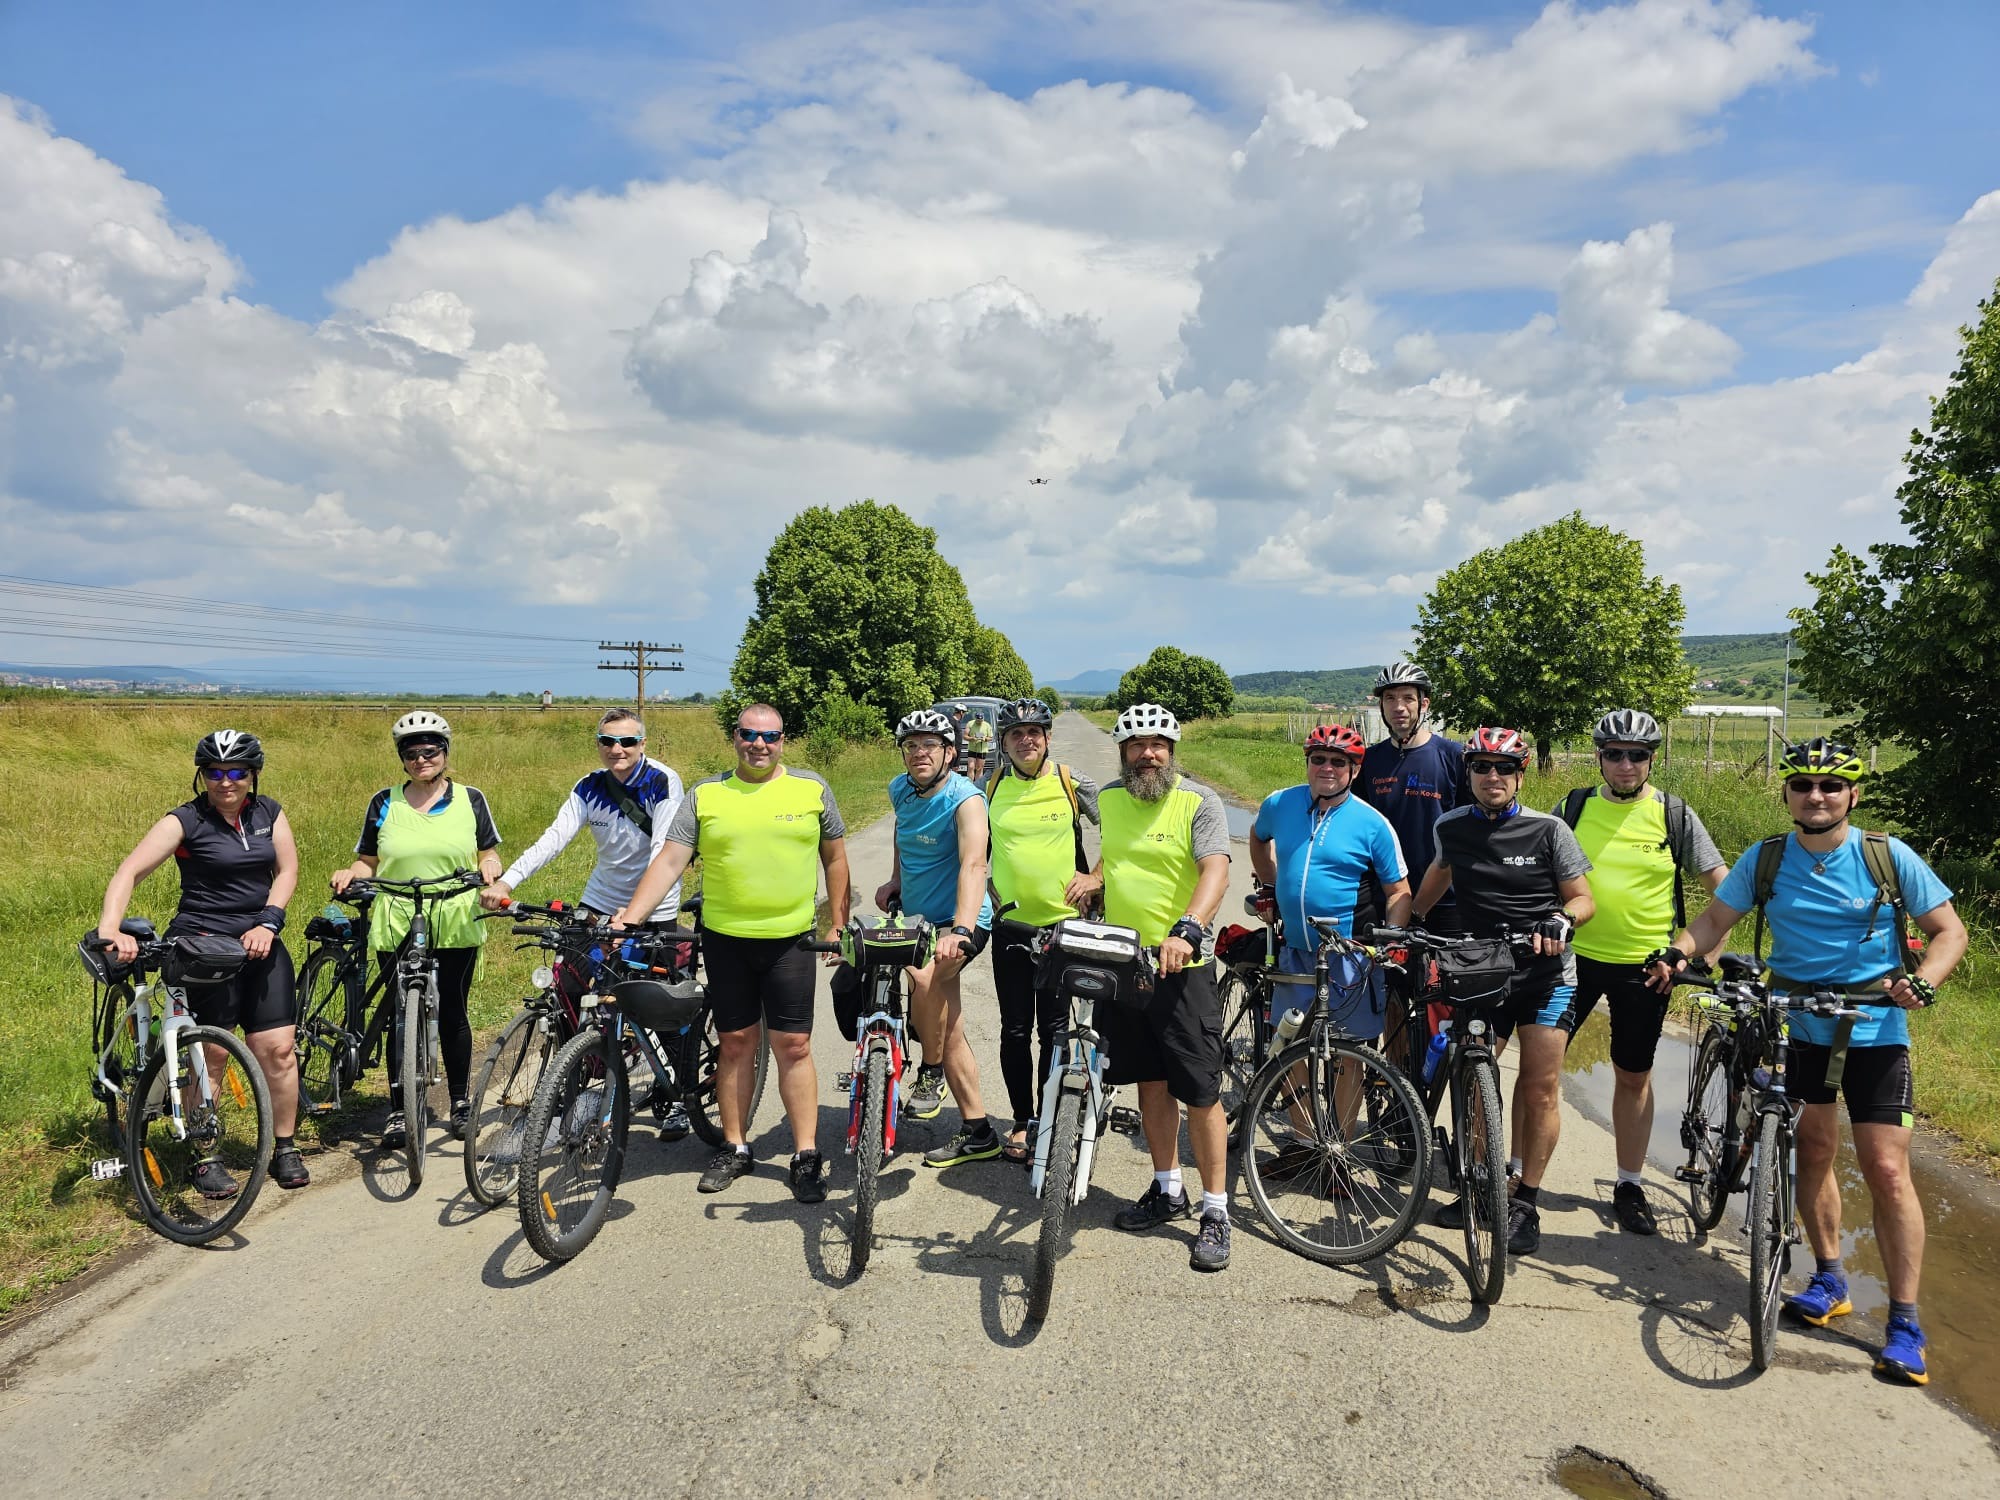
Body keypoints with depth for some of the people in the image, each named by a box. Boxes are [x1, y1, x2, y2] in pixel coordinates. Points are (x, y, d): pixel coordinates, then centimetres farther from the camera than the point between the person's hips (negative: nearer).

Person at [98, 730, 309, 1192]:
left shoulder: (269, 812, 6)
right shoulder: (185, 821, -7)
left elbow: (287, 869, 5)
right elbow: (129, 871, -17)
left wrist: (267, 923, -9)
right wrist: (109, 929, -32)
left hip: (258, 942, 3)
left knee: (278, 1048, -1)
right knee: (211, 1052, -3)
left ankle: (284, 1149, 15)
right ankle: (205, 1159, 13)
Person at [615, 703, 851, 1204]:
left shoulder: (812, 790, 1)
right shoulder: (705, 795, 1)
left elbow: (835, 859, 8)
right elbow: (668, 862, -3)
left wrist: (838, 925, 4)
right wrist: (626, 921, -13)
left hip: (790, 939, -1)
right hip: (725, 939, 1)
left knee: (793, 1047, 1)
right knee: (736, 1044, 11)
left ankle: (807, 1156, 11)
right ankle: (735, 1148, 25)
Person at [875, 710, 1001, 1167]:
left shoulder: (965, 800, -20)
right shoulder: (900, 789, 1)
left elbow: (973, 866, -35)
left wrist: (960, 930, -48)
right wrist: (895, 878, 15)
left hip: (962, 922, -7)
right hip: (917, 918, 7)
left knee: (925, 973, -36)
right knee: (949, 1033, 10)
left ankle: (930, 1072, -11)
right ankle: (977, 1133, 22)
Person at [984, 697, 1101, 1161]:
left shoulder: (1072, 782, -5)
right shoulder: (991, 786, 2)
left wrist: (1096, 877, -4)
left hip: (1062, 923, -2)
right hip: (1010, 925, 2)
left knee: (1054, 1028, 5)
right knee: (1015, 1030, 8)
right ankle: (1021, 1121, 23)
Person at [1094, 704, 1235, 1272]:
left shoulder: (1199, 801, -9)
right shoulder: (1106, 798, 8)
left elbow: (1216, 870, -23)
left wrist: (1187, 931, -37)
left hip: (1181, 965, -5)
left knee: (1200, 1091, -2)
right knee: (1151, 1081, 15)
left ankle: (1215, 1211, 10)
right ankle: (1167, 1189, 30)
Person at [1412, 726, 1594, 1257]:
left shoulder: (1548, 830, -8)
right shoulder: (1451, 827, 1)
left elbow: (1583, 898, -2)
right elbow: (1438, 875, 22)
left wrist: (1562, 921, -23)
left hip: (1545, 972, -3)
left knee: (1540, 1087, -4)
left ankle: (1526, 1203, 9)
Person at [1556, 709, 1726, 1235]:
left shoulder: (1674, 815, -3)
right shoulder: (1573, 807, 0)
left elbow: (1722, 884, 0)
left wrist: (1708, 949, -10)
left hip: (1644, 966, 0)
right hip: (1574, 955, 1)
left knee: (1633, 1077, 11)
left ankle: (1629, 1186, 27)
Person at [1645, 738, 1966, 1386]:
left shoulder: (1889, 855, -6)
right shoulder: (1765, 859, -2)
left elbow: (1948, 929, -2)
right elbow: (1715, 919, 2)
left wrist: (1923, 981, -22)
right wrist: (1676, 952, -18)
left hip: (1874, 1030, -2)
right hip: (1795, 1025, 2)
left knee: (1887, 1171, -4)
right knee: (1814, 1149, 9)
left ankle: (1905, 1323, 6)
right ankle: (1829, 1281, 27)